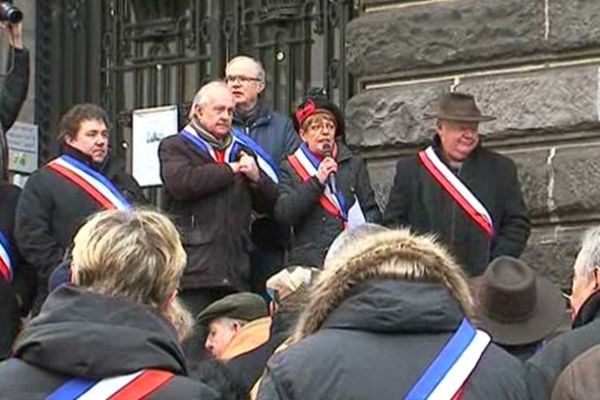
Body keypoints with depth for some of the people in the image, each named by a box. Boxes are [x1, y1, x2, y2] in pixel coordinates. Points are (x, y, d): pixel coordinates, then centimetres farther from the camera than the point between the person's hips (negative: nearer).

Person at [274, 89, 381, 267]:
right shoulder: (290, 168, 11)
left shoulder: (354, 165, 16)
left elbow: (372, 211, 14)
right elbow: (283, 215, -3)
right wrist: (316, 181, -8)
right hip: (308, 263, -1)